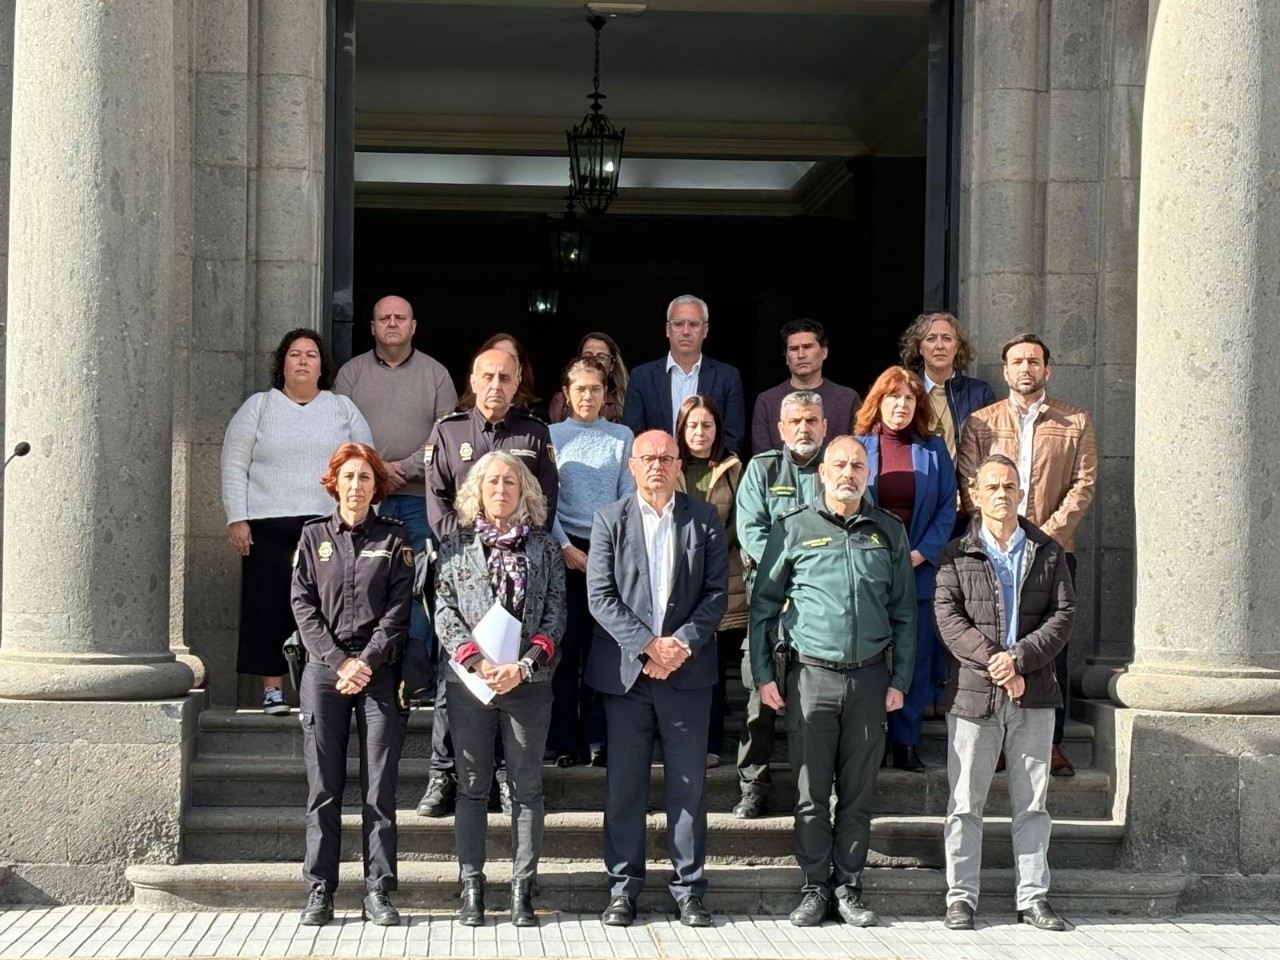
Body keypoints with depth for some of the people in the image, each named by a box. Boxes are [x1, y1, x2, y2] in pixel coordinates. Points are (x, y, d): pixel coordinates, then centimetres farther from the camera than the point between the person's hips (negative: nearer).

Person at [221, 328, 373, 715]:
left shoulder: (343, 409, 14)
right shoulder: (258, 407, 10)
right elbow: (234, 466, 5)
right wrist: (236, 519, -4)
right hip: (269, 527, -1)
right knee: (270, 607, -2)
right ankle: (272, 688, 4)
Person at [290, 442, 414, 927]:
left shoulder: (394, 539, 8)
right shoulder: (313, 536, 11)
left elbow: (398, 608, 1)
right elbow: (303, 604, 3)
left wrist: (367, 661, -11)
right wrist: (338, 661, -8)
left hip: (378, 670, -1)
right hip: (324, 669, 1)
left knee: (380, 786, -1)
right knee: (323, 787, 1)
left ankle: (378, 892, 3)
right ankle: (319, 891, 6)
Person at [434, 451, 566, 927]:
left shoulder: (544, 546, 7)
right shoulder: (457, 544, 7)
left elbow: (555, 613, 2)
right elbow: (445, 611, 1)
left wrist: (522, 667, -11)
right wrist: (477, 661, -13)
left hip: (528, 681, 0)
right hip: (468, 680, 0)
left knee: (526, 787, 2)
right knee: (472, 786, 4)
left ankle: (522, 889, 7)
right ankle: (471, 888, 9)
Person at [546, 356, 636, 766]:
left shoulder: (622, 437, 8)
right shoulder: (551, 436, 5)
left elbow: (629, 497, 5)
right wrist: (565, 547, -8)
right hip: (564, 550, -1)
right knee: (565, 644, -2)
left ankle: (598, 739, 3)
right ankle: (564, 742, 3)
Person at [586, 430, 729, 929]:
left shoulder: (705, 519, 7)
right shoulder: (609, 520, 4)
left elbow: (716, 592, 2)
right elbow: (600, 596, -3)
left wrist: (682, 645, -10)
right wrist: (648, 645, -12)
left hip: (688, 669, 1)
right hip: (625, 669, 0)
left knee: (689, 784, 5)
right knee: (624, 784, 4)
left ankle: (689, 887, 13)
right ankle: (623, 887, 13)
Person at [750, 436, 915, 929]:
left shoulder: (888, 532, 8)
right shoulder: (793, 529, 1)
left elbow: (904, 612, 10)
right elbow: (763, 604, 4)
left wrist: (900, 680, 4)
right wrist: (763, 674, -2)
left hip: (869, 676, 2)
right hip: (810, 674, -2)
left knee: (858, 792, 7)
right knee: (811, 792, 3)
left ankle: (849, 887, 17)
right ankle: (816, 887, 13)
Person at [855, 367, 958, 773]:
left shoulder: (933, 449, 8)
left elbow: (947, 508, 5)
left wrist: (921, 553, -7)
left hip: (918, 569, 1)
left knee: (915, 658, 2)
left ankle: (906, 743, 10)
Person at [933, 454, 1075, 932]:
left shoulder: (1049, 553, 10)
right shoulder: (956, 555, 5)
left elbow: (1063, 614, 0)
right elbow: (947, 616, -6)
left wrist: (1019, 658, -14)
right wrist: (993, 663, -17)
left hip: (1034, 694, 2)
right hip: (972, 693, -1)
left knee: (1032, 801, 6)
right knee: (965, 801, 2)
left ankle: (1033, 897, 13)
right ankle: (961, 897, 9)